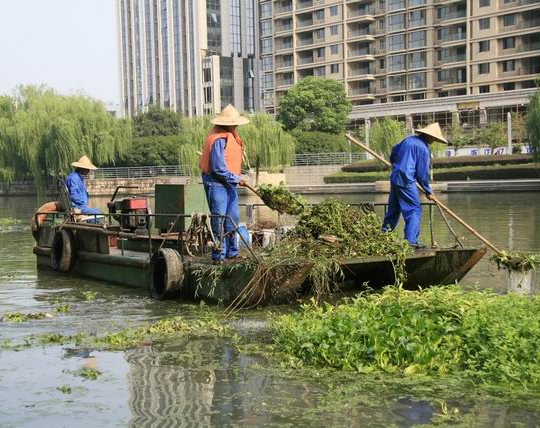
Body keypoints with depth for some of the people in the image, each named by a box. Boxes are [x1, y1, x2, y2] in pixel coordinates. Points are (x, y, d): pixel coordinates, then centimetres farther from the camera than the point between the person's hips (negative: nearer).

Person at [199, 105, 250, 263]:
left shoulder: (230, 135, 9)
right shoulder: (219, 140, -22)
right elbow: (218, 168, -23)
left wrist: (236, 177, 10)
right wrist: (236, 178, -15)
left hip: (229, 183, 10)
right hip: (217, 183, -9)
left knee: (233, 218, 12)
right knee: (219, 220, -3)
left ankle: (232, 252, 22)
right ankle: (219, 255, 5)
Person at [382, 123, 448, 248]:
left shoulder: (409, 139, 13)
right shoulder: (423, 148, -9)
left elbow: (393, 153, 26)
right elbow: (422, 173, -8)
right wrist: (428, 191, 3)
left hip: (394, 178, 8)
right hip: (406, 181, -8)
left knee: (393, 209, 20)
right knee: (414, 210, -2)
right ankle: (411, 240, -8)